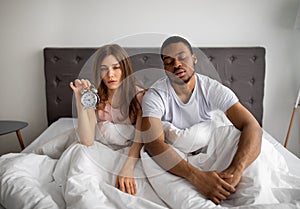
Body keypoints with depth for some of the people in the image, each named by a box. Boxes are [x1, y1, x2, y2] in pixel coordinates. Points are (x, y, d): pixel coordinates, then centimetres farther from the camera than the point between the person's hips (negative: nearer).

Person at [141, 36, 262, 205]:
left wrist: (235, 171, -46)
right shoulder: (155, 96, -21)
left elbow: (252, 127, -27)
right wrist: (197, 177, -49)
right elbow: (154, 144, -35)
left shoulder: (213, 89, -17)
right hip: (172, 157, 0)